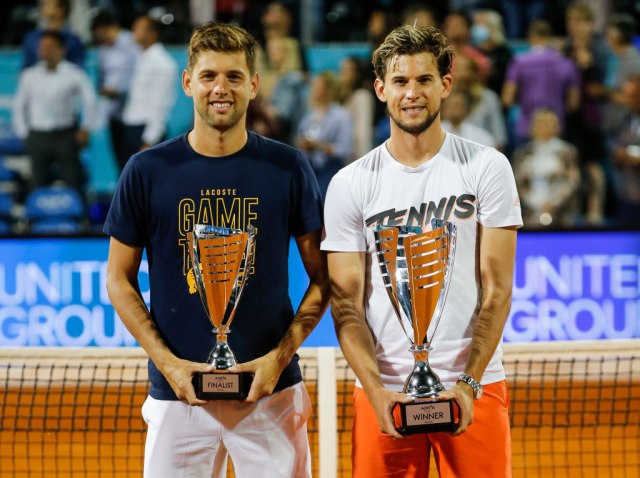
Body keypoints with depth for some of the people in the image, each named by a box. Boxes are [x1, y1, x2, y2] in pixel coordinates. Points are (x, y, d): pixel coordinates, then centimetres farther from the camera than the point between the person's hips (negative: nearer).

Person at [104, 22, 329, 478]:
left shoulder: (288, 167, 2)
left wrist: (280, 357, -7)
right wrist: (167, 362, -5)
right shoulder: (148, 170, 2)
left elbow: (322, 277, 6)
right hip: (178, 390, 0)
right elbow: (120, 278, 6)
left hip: (270, 390, 0)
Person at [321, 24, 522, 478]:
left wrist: (469, 384, -13)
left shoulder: (487, 168, 1)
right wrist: (376, 392, -13)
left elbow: (497, 287, -2)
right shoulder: (350, 185, 3)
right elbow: (347, 303, 1)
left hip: (475, 387, -1)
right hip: (385, 392, 1)